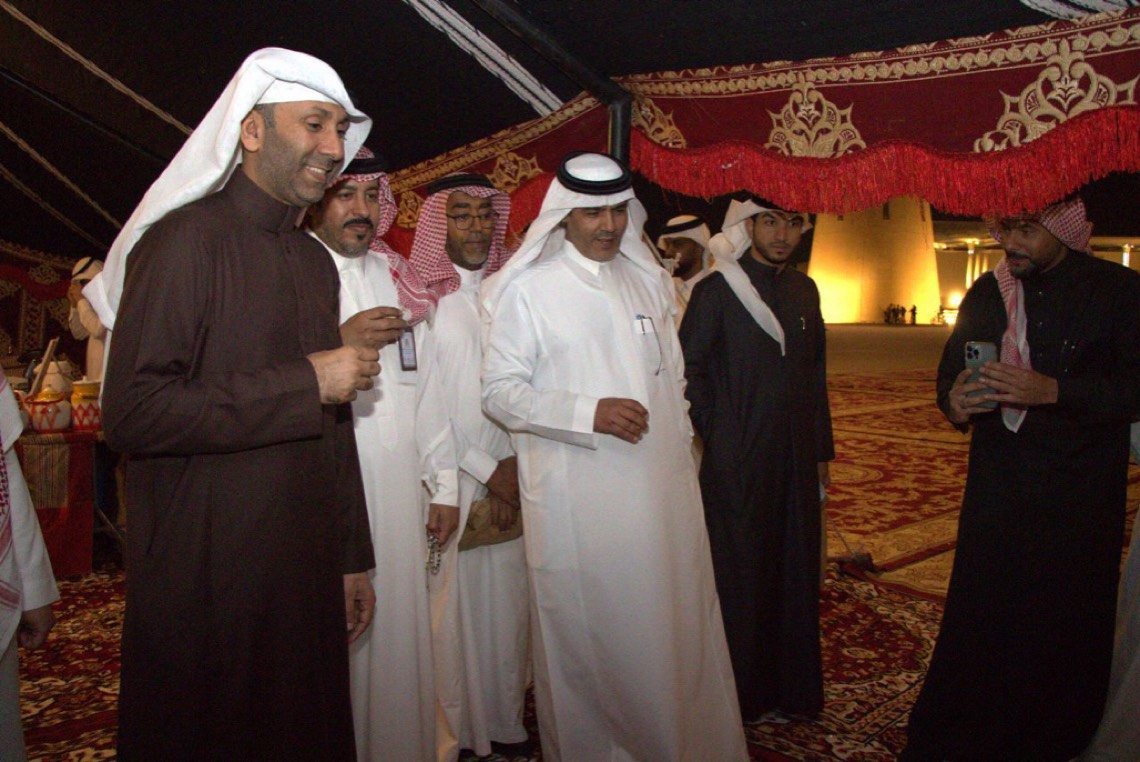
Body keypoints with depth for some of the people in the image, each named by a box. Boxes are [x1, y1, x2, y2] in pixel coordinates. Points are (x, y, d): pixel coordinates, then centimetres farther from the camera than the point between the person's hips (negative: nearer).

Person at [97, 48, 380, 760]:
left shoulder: (316, 262, 13)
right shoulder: (187, 240, -11)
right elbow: (131, 413, -22)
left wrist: (352, 557, 16)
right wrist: (305, 382, -19)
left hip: (306, 570, 7)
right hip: (203, 575, -7)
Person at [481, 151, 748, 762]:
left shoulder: (651, 281, 13)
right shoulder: (526, 288, -2)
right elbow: (500, 391, -7)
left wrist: (681, 445, 14)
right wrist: (589, 413, -18)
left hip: (663, 492, 5)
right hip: (576, 501, -4)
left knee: (674, 633, 10)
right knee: (588, 643, 5)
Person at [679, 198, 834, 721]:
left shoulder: (805, 290, 11)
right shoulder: (716, 289, -6)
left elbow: (815, 374, 14)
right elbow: (688, 368, -5)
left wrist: (821, 447, 13)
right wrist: (714, 434, -7)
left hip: (795, 459, 5)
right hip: (736, 461, -5)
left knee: (796, 574, 12)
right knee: (740, 577, 4)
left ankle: (793, 687, 28)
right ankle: (740, 694, 20)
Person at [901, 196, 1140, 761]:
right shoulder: (986, 293, 7)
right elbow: (952, 369, 12)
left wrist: (1053, 390, -23)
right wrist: (954, 402, -11)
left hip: (1080, 497, -2)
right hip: (997, 487, 2)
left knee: (1066, 626, 7)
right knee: (977, 617, 4)